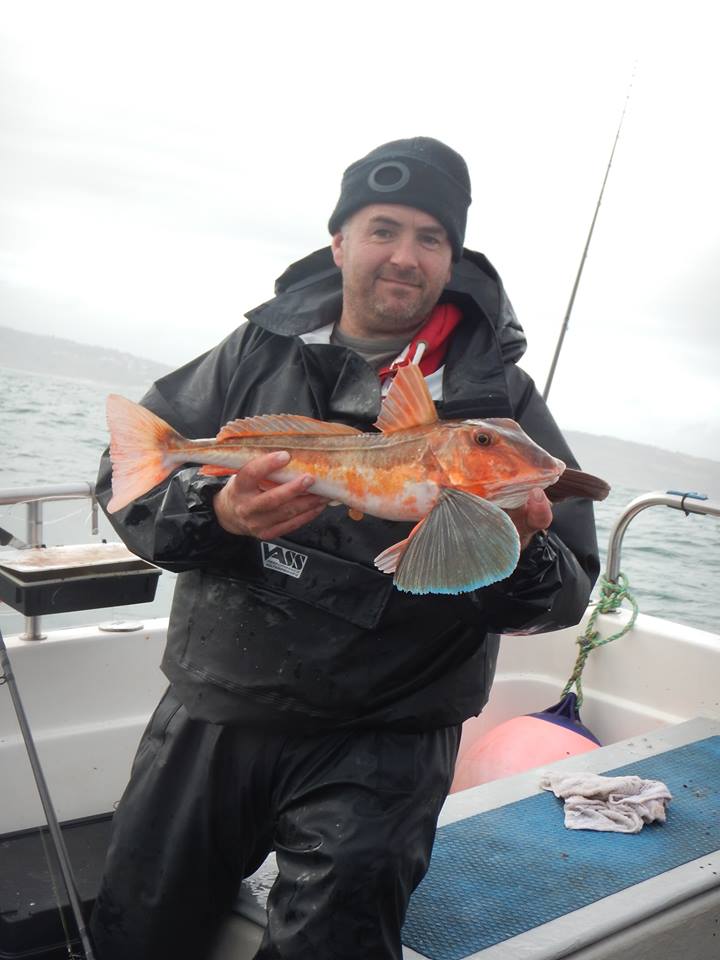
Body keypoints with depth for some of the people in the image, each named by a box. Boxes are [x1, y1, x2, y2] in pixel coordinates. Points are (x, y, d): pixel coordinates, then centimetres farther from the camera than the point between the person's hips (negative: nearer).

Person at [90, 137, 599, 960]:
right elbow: (127, 473, -1)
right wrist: (217, 514, -21)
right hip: (208, 713, 3)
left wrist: (516, 561, -27)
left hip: (378, 743, -2)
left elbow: (570, 591, -3)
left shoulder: (497, 397, -3)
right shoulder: (259, 351, 2)